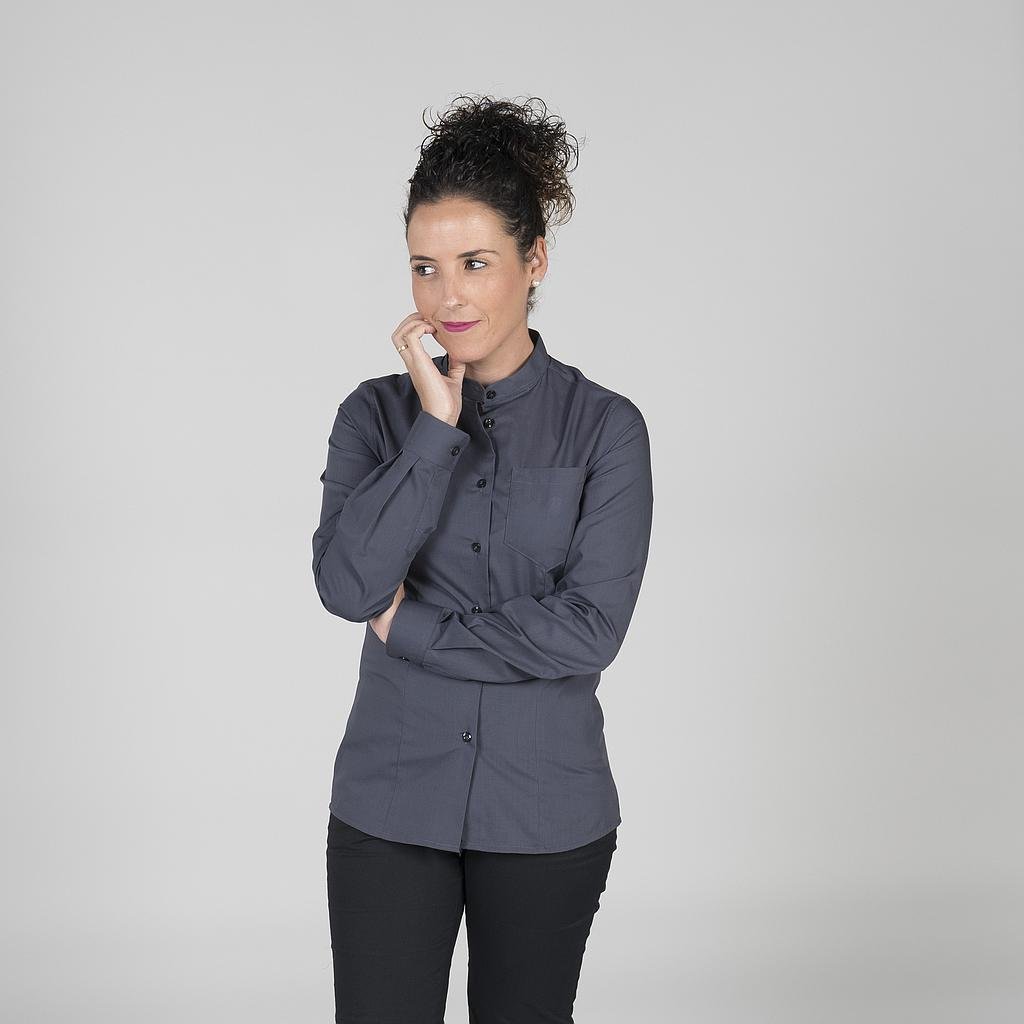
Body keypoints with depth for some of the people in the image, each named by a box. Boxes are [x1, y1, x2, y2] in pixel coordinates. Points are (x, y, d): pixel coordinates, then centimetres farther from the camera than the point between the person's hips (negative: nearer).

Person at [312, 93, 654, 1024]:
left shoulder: (603, 426, -5)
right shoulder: (377, 413, 1)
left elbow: (590, 626, -15)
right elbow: (347, 585, -15)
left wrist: (411, 627, -11)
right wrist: (436, 424, -16)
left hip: (545, 810, 0)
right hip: (392, 801, 1)